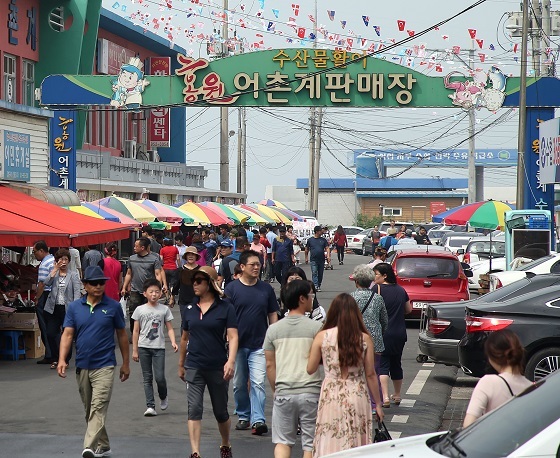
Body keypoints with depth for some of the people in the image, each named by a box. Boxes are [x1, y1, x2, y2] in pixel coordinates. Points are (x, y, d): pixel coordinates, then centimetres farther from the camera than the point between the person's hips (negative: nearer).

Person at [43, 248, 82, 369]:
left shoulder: (73, 275, 3)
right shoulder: (53, 273, 11)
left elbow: (77, 291, -5)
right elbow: (47, 283, -9)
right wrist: (55, 269, -8)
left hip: (67, 309, -2)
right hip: (53, 309, 2)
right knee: (50, 334, -3)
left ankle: (65, 360, 18)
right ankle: (55, 359, 14)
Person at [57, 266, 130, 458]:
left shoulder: (113, 306, -1)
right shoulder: (74, 307, 3)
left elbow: (122, 335, 7)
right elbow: (67, 334, -1)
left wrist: (126, 363, 9)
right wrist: (62, 359, -15)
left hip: (104, 366, -4)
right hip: (82, 366, 4)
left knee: (98, 408, -16)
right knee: (89, 410, 13)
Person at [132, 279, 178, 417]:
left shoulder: (164, 309, 3)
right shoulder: (140, 310, 3)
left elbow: (169, 328, 5)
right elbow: (136, 331, 6)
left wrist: (173, 342, -13)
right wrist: (135, 350, 5)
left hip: (159, 347, -1)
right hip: (144, 347, 1)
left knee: (159, 377, -7)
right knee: (147, 378, 3)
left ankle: (163, 397, 22)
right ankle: (150, 406, 4)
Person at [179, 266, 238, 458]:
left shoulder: (225, 307, -5)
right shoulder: (190, 309, 6)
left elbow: (233, 336, -11)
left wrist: (231, 361, -25)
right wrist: (181, 365, 21)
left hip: (218, 368, -2)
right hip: (194, 367, 2)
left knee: (220, 412, 12)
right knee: (194, 409, -10)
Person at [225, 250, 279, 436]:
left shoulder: (266, 288, 4)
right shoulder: (232, 288, -2)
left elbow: (273, 315, 10)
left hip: (259, 345, 0)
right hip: (238, 344, 0)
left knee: (258, 383, -10)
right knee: (239, 384, 11)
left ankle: (258, 420, -12)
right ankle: (243, 417, 26)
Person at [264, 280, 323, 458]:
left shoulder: (273, 329, 4)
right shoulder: (316, 327, -6)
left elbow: (270, 365, 7)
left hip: (283, 392, 2)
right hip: (310, 392, -2)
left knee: (282, 441, 10)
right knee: (310, 444, 7)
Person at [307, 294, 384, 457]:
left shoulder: (322, 337, -4)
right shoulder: (364, 339, -3)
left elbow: (310, 369, 2)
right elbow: (370, 375, 0)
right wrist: (378, 403, 10)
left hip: (331, 397, -1)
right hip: (358, 397, 1)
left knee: (330, 444, 5)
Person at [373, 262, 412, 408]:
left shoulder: (378, 290, -13)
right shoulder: (401, 290, 7)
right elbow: (409, 309, 17)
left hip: (384, 334, -6)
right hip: (400, 333, 6)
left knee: (382, 365, -4)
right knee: (396, 364, 19)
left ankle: (385, 397, -17)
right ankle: (397, 396, 29)